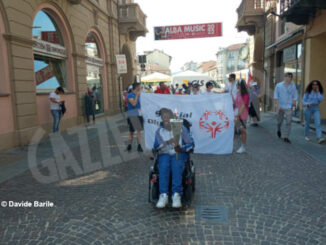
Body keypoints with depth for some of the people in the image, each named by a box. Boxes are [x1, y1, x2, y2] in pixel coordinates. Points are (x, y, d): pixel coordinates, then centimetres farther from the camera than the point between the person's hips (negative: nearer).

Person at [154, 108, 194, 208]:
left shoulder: (181, 129, 5)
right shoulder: (159, 131, 10)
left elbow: (191, 143, 2)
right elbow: (156, 146, -2)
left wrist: (182, 149, -18)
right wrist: (167, 142, -21)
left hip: (179, 154, -1)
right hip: (164, 154, 1)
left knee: (177, 166, -34)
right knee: (163, 167, -32)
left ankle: (176, 195, -38)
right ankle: (163, 195, -36)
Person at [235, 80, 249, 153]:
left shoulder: (245, 94, -14)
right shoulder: (238, 93, 11)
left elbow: (243, 106, -18)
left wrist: (238, 114, -21)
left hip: (242, 115, -7)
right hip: (237, 114, 7)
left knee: (243, 130, 1)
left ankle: (243, 147, 10)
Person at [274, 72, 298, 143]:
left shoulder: (293, 86, 2)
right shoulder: (279, 85, -2)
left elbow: (295, 95, 8)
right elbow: (276, 96, -4)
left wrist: (294, 102, -6)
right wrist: (277, 105, -12)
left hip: (288, 107, 1)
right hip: (280, 106, 0)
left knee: (289, 122, -9)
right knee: (280, 121, 12)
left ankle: (286, 137, -4)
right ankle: (279, 130, 45)